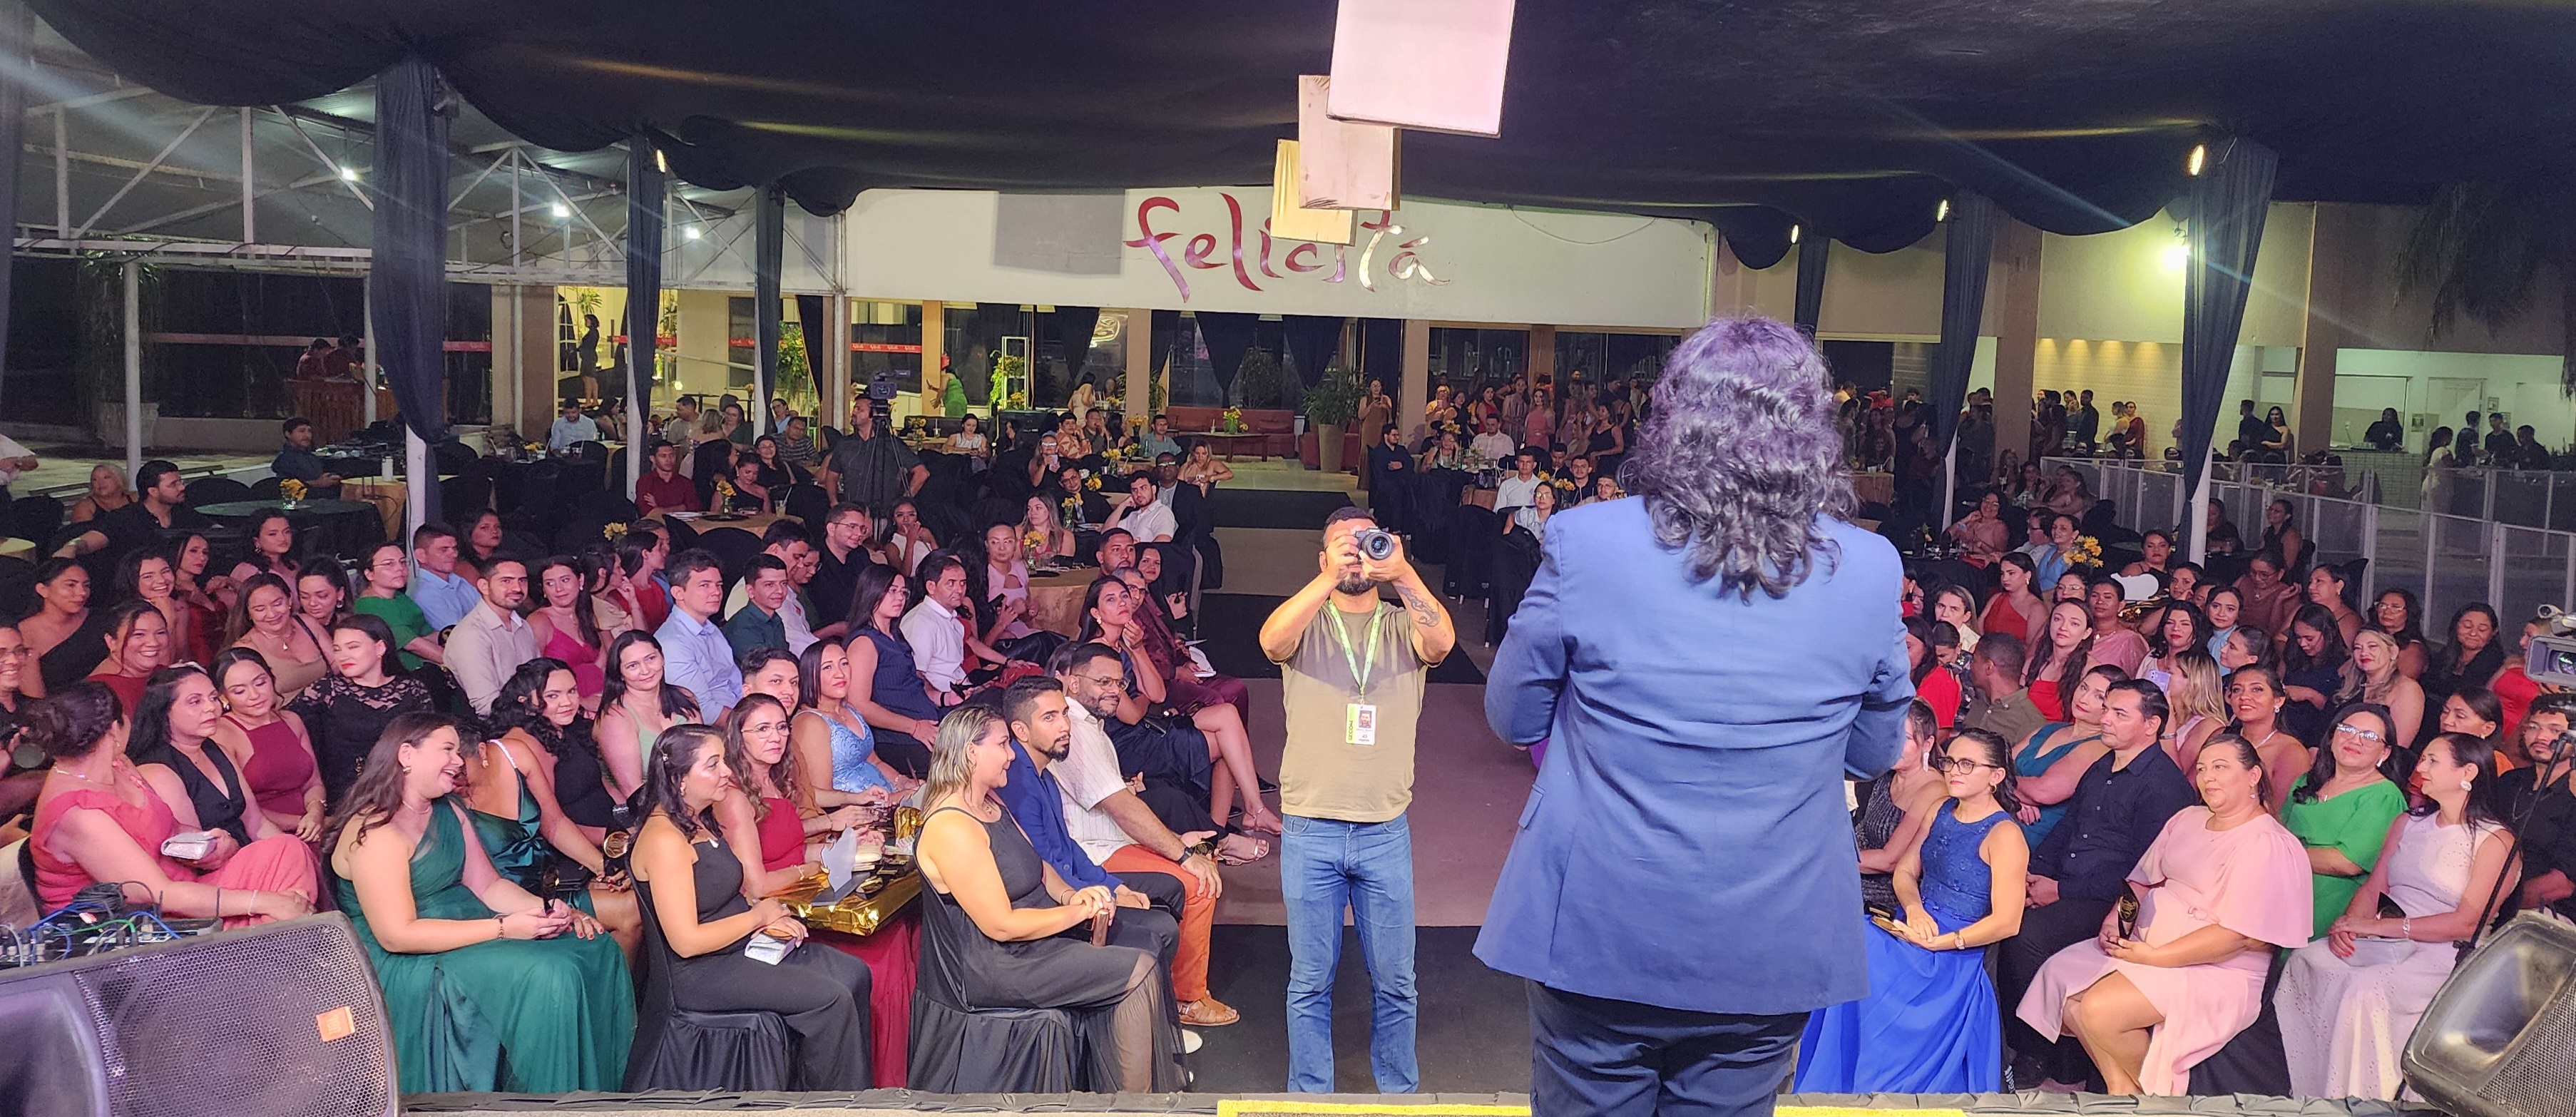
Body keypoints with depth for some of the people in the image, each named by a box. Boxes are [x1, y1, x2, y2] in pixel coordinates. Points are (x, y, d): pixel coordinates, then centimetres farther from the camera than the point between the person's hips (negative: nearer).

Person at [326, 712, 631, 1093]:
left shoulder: (449, 811, 11)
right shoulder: (375, 833, -18)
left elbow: (488, 885, 11)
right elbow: (397, 935, -23)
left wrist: (550, 910, -9)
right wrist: (504, 927, -25)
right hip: (406, 965, -9)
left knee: (596, 948, -5)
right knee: (549, 975, -27)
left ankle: (608, 1089, 2)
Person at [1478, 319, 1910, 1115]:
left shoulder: (1585, 542, -13)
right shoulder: (1870, 570, -8)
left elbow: (1512, 717, -1)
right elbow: (1878, 752, 6)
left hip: (1598, 937, -1)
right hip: (1771, 951, 2)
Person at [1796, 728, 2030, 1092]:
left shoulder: (2004, 834, -9)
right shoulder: (1942, 811, 13)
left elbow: (2007, 922, -14)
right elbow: (1905, 871, 16)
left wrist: (1935, 943, -16)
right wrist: (1914, 908, -7)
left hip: (1954, 953, -6)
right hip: (1914, 926, 7)